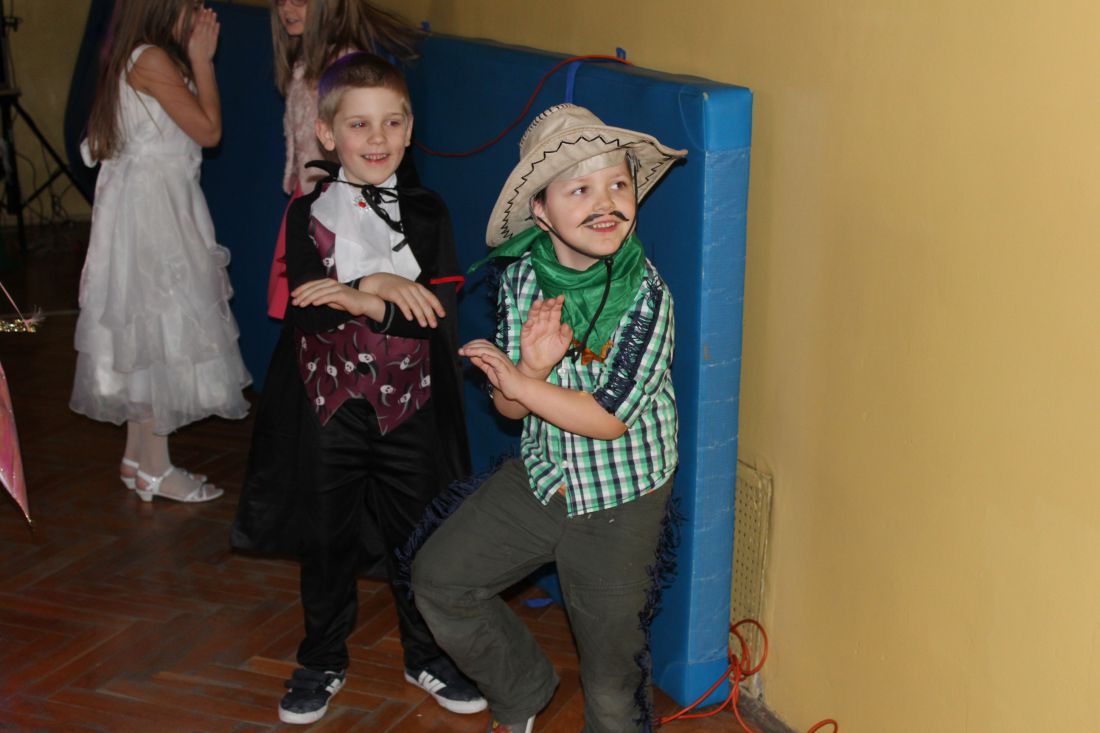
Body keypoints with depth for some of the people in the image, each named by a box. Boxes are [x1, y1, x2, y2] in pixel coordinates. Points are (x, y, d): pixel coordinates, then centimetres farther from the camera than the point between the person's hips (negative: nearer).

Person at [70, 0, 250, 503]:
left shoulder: (129, 59, 12)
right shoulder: (152, 59, -17)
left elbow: (192, 122, 13)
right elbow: (208, 129, -14)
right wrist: (201, 59, -9)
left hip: (149, 205, 10)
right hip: (151, 209, -10)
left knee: (145, 330, 14)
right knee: (160, 330, -4)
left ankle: (137, 454, 24)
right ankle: (154, 469, 5)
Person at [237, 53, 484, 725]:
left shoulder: (427, 214, 0)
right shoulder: (309, 213, -2)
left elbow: (441, 312, -13)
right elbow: (304, 310, -15)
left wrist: (352, 299, -20)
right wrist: (380, 288, -24)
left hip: (409, 407, 0)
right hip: (329, 405, 0)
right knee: (327, 539, 13)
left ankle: (427, 655, 32)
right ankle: (323, 662, 31)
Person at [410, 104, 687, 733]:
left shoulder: (646, 294, -22)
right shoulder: (523, 278, -8)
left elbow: (609, 419, -23)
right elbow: (510, 408, -6)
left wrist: (521, 383, -19)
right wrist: (531, 364, -27)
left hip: (619, 500, -5)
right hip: (538, 477, 5)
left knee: (612, 673, 7)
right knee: (439, 577, 14)